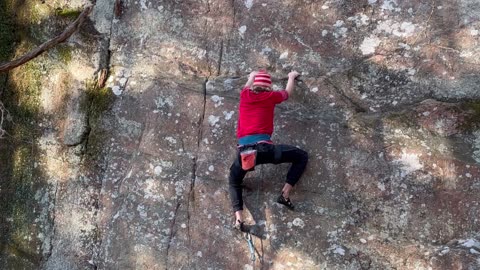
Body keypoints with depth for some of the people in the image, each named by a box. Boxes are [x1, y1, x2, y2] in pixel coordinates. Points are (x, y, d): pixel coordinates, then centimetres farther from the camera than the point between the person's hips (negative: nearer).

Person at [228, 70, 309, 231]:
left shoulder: (245, 95, 18)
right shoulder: (271, 96, 12)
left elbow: (249, 84, 45)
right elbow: (288, 92, 35)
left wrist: (253, 76, 66)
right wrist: (292, 77, 55)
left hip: (243, 151, 3)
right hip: (263, 147, -3)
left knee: (234, 182, 26)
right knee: (302, 157, 15)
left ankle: (238, 218, 0)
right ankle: (285, 194, 2)